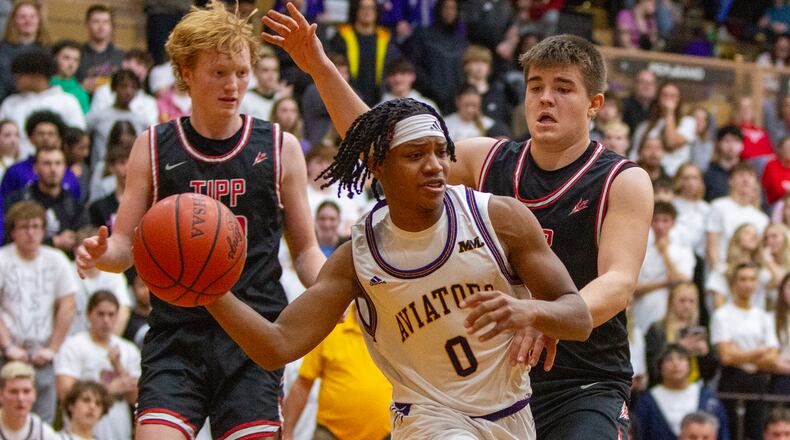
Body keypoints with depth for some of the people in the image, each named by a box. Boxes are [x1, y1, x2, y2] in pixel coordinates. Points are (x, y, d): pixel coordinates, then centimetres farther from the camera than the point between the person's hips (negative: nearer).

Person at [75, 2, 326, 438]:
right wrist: (99, 253, -15)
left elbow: (305, 249, 12)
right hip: (176, 334, 0)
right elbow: (126, 246, 8)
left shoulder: (280, 148, 7)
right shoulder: (153, 147, 6)